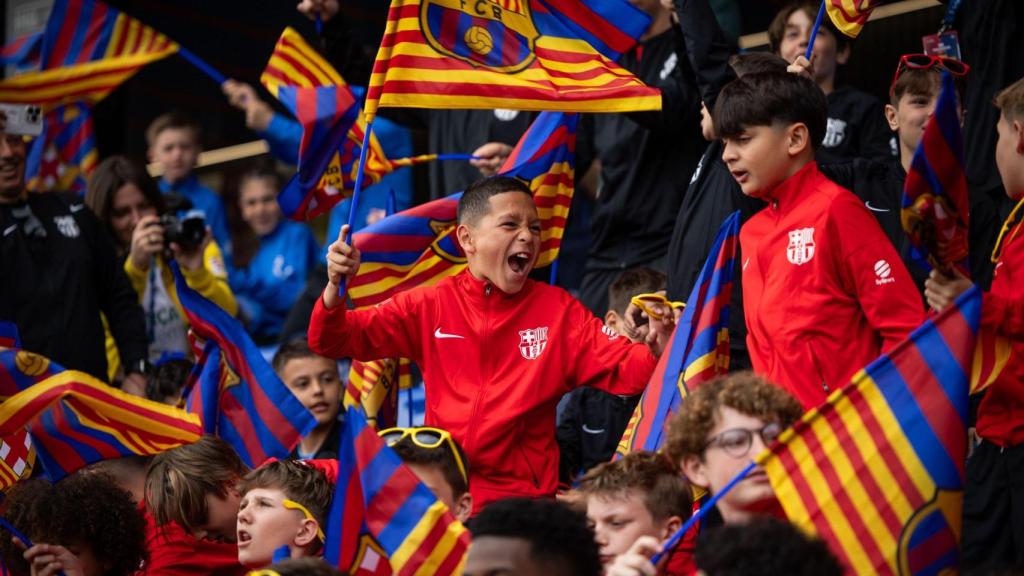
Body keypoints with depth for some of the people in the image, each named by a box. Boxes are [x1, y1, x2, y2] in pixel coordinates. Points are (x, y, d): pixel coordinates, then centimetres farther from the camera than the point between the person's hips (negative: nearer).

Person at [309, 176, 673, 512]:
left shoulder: (557, 309, 7)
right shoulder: (431, 305, 7)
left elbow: (620, 370, 0)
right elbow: (332, 342, 5)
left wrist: (655, 351, -23)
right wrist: (335, 288, -15)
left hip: (523, 495, -1)